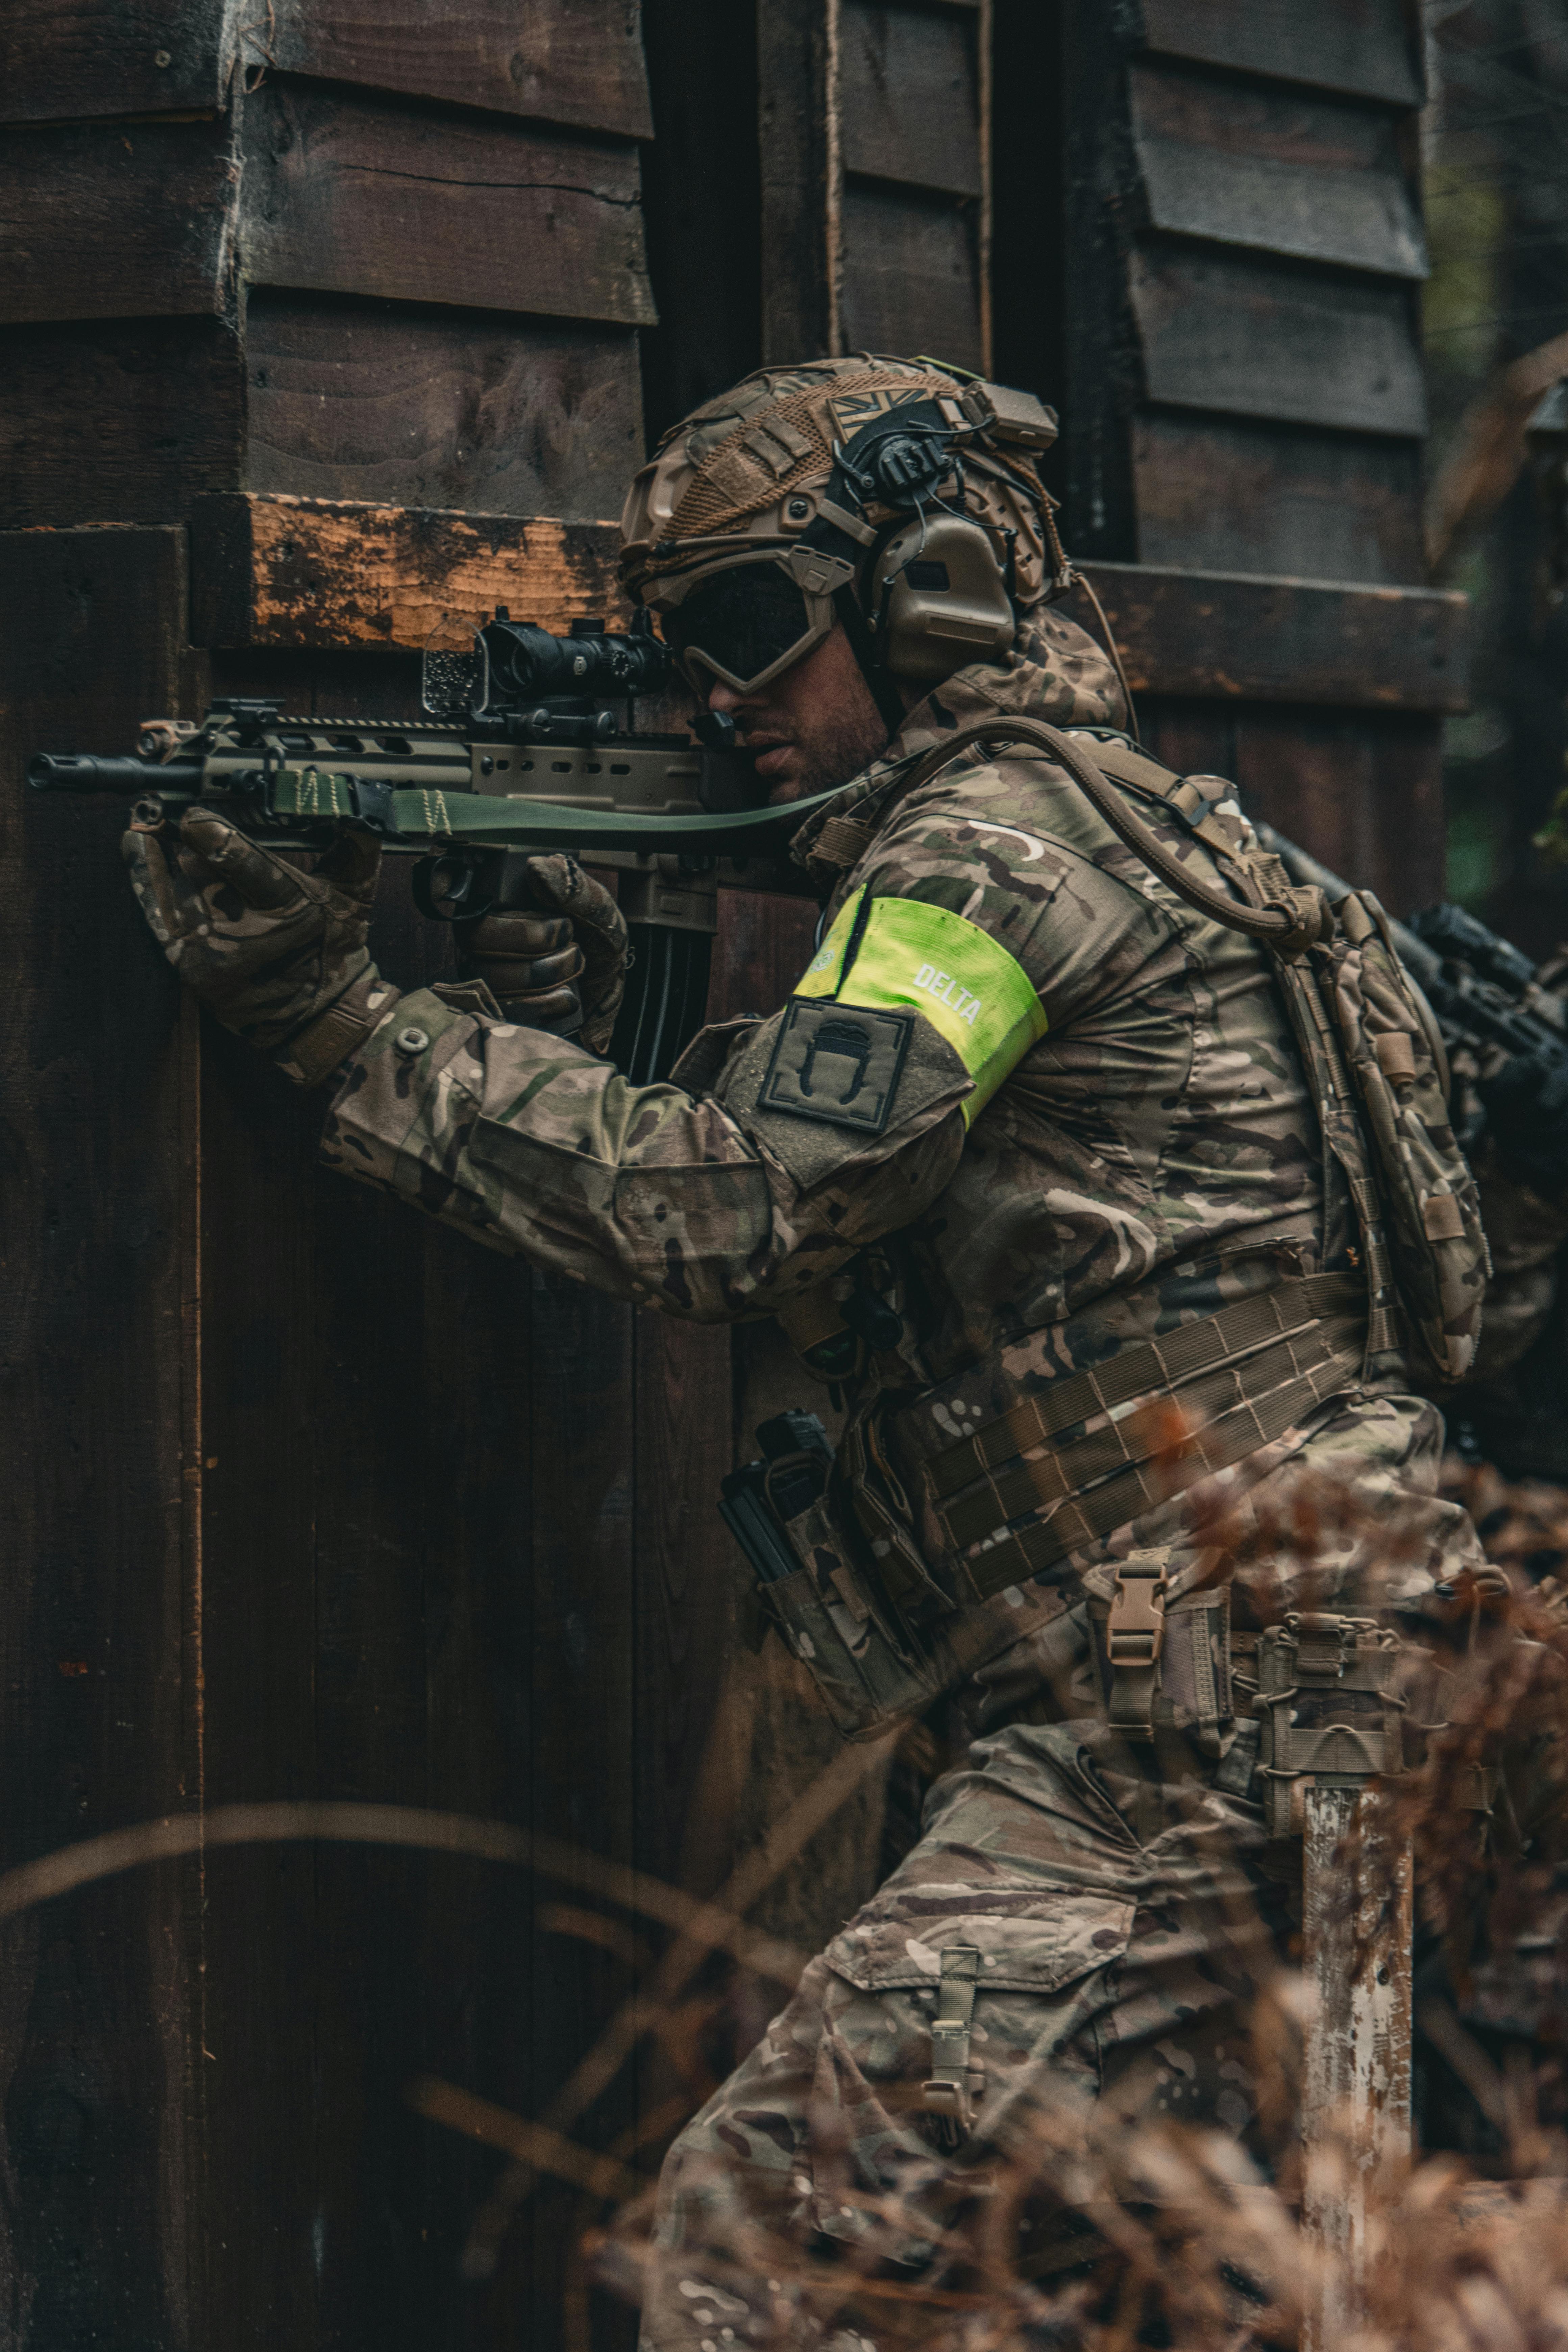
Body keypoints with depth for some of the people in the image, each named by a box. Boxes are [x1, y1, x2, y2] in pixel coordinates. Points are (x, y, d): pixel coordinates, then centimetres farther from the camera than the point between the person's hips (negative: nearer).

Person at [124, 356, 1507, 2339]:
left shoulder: (1006, 836, -9)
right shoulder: (1135, 832, 23)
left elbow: (718, 1213, -19)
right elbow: (794, 1256, 20)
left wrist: (343, 1021, -14)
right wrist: (567, 1032, 5)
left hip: (1177, 1713, -11)